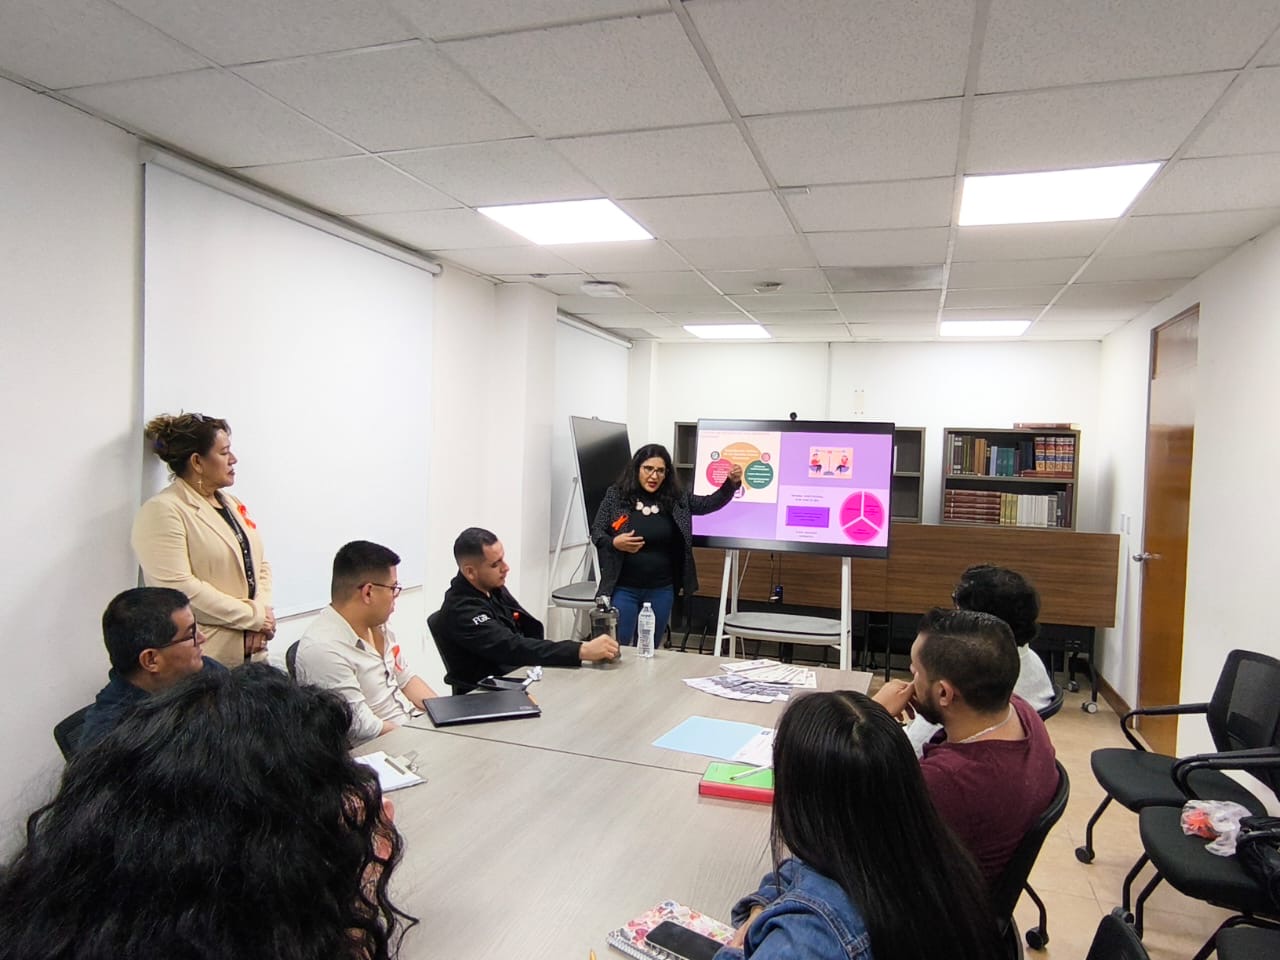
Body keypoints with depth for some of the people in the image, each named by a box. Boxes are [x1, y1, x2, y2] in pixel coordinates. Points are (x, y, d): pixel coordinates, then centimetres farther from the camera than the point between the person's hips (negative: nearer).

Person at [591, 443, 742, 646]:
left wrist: (732, 483, -14)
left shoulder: (676, 499, 1)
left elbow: (711, 502, 3)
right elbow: (596, 532, -2)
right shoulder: (616, 495, -5)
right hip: (623, 589, -2)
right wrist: (614, 543, -23)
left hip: (661, 591, 3)